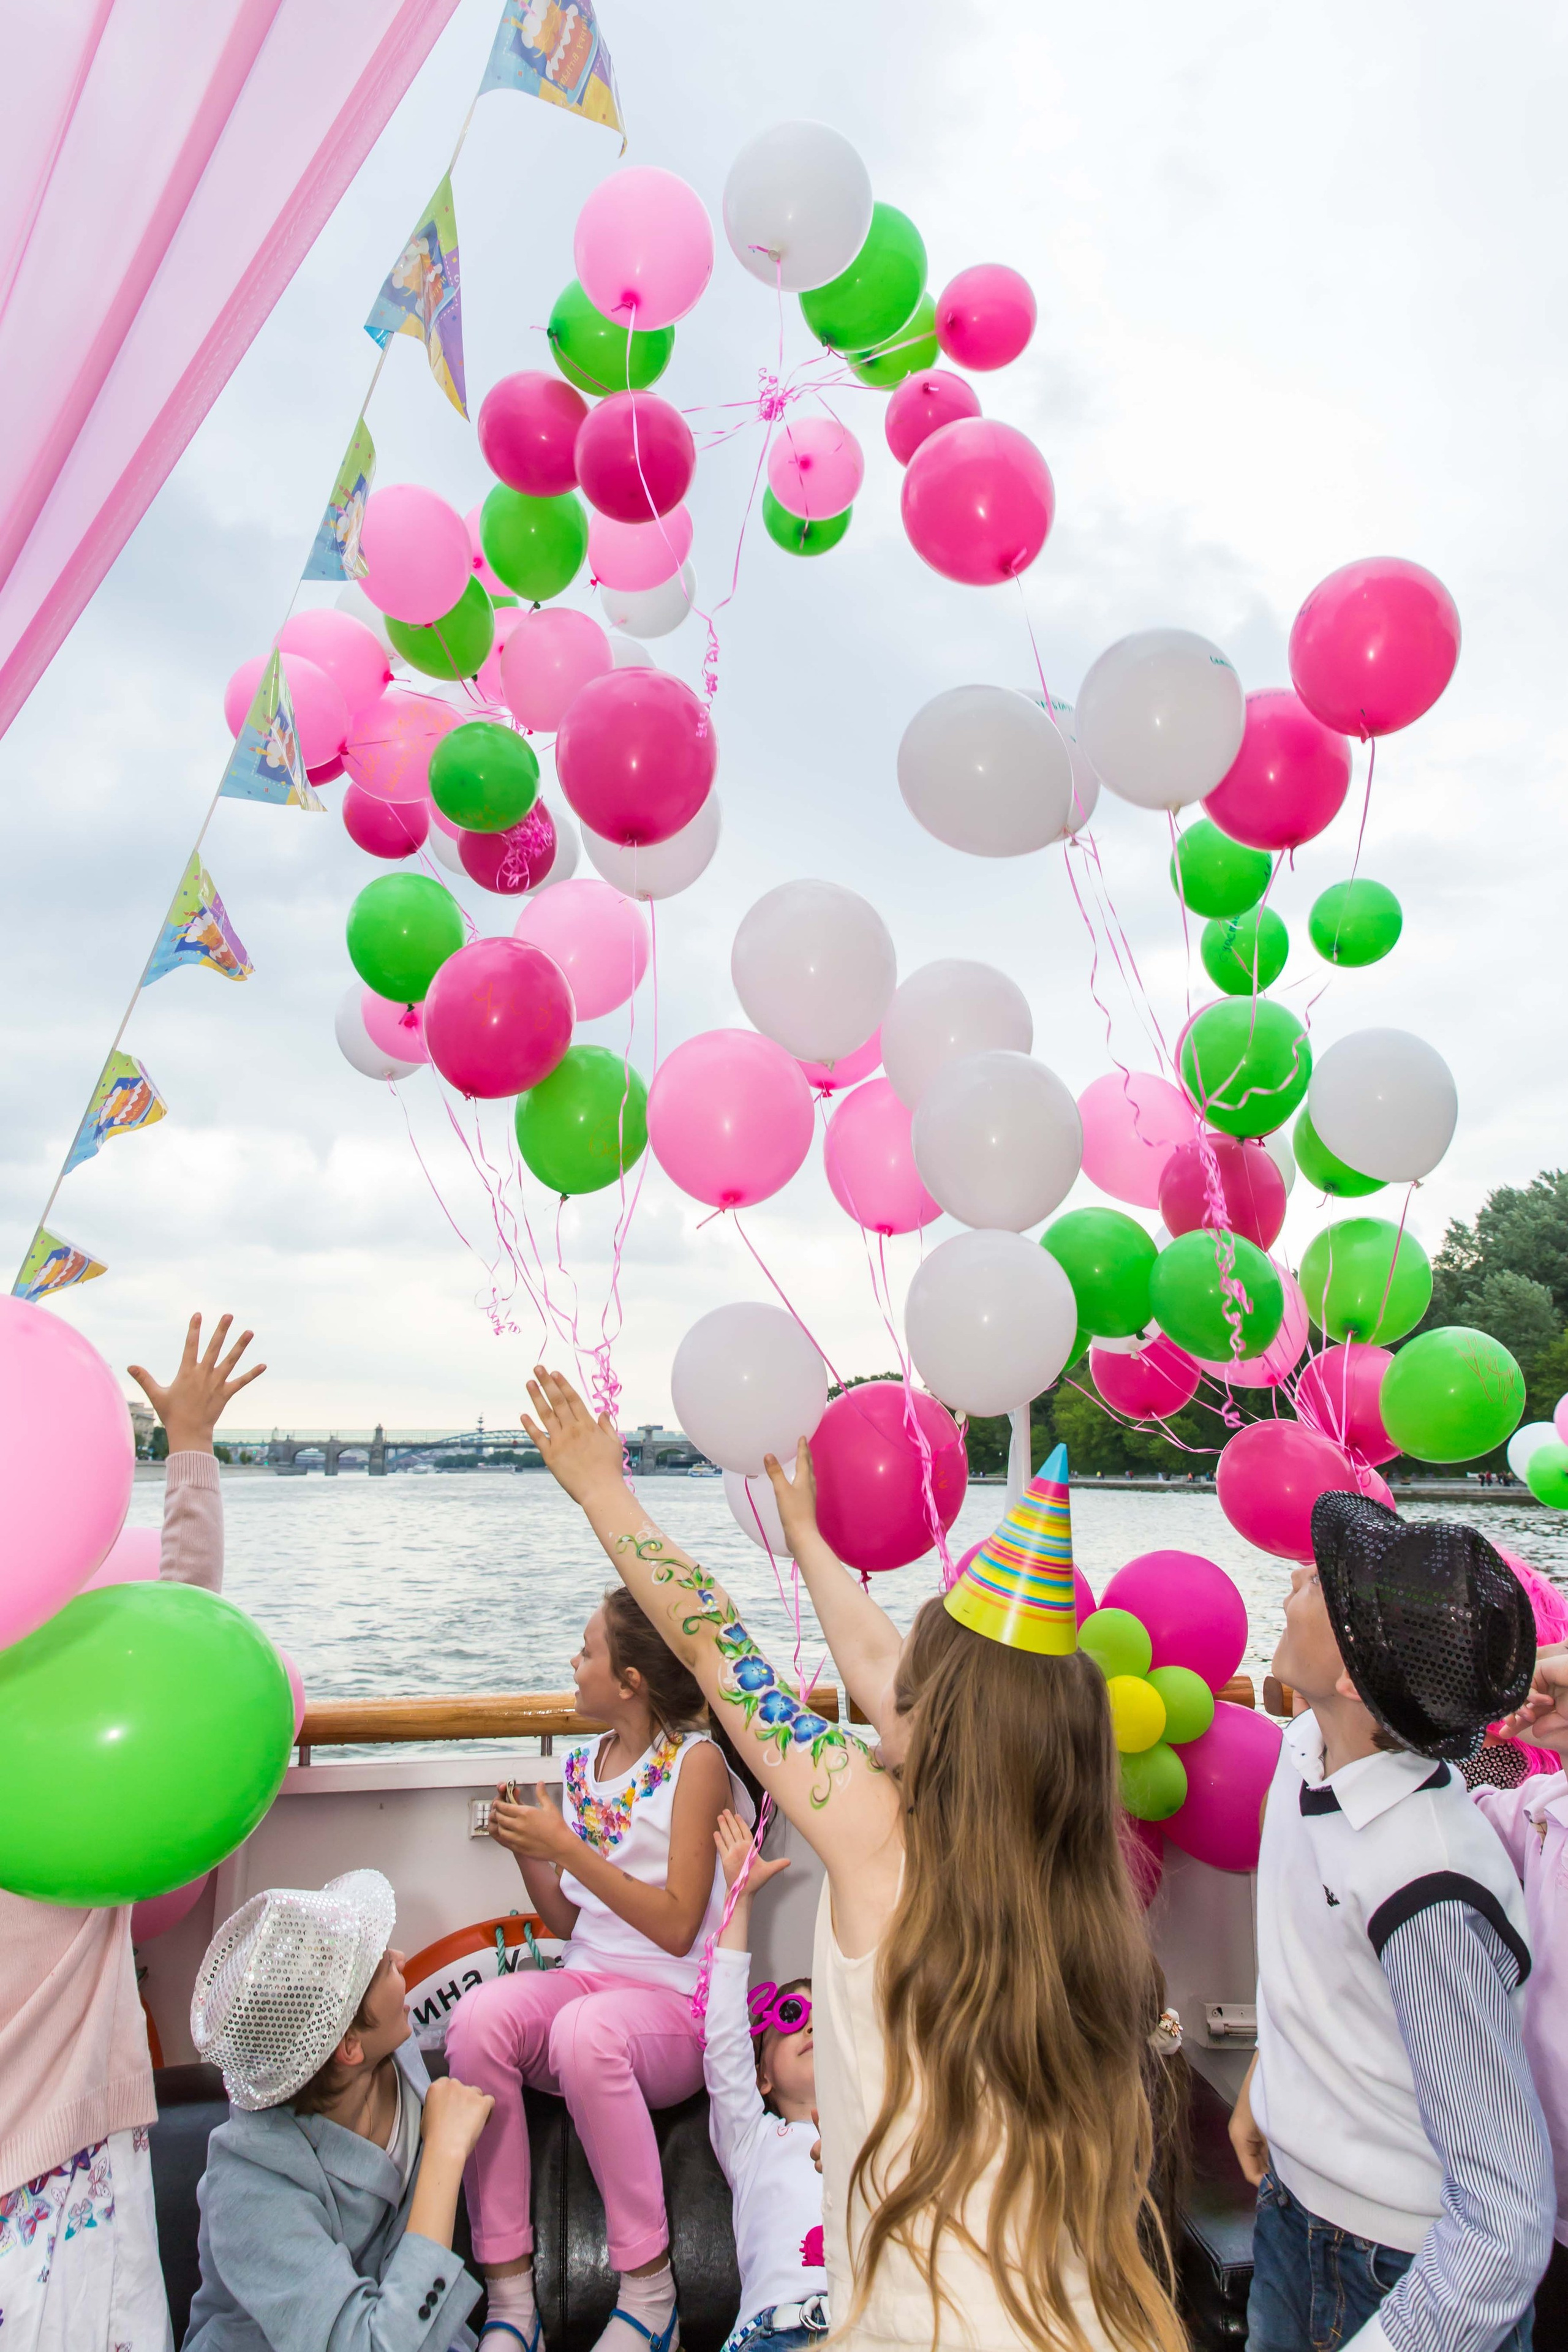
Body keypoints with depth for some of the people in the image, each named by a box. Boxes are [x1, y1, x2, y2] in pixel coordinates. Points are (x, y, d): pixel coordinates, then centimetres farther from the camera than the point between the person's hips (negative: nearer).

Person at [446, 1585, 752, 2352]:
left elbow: (676, 1927, -13)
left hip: (675, 2005, -5)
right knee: (478, 2017, -25)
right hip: (585, 1977, 6)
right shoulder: (585, 1765, 11)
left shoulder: (696, 1762, -7)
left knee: (586, 2029, -37)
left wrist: (566, 1846, -16)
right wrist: (526, 1850, -1)